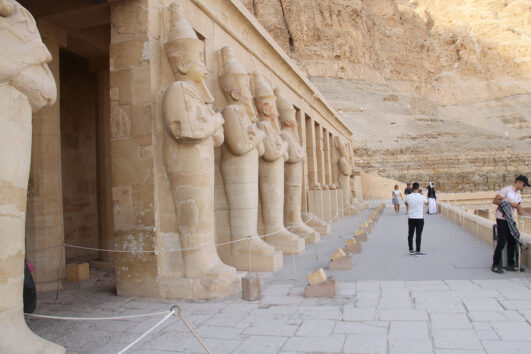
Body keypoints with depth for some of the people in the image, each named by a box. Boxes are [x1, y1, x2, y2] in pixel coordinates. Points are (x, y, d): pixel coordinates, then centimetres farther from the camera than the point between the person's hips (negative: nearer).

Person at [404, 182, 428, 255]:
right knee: (418, 235, 2)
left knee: (410, 235, 11)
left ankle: (411, 250, 18)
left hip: (411, 218, 2)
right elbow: (426, 202, 13)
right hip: (420, 218, -2)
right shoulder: (422, 197, -10)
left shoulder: (408, 196, -6)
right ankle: (418, 251, 5)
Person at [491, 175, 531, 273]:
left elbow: (519, 210, 22)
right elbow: (495, 201, -13)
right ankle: (496, 265, -3)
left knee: (512, 242, 8)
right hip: (502, 219, -8)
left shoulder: (519, 194, 19)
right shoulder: (506, 190, -6)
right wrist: (509, 203, -15)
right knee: (502, 242, -9)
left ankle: (510, 264, 18)